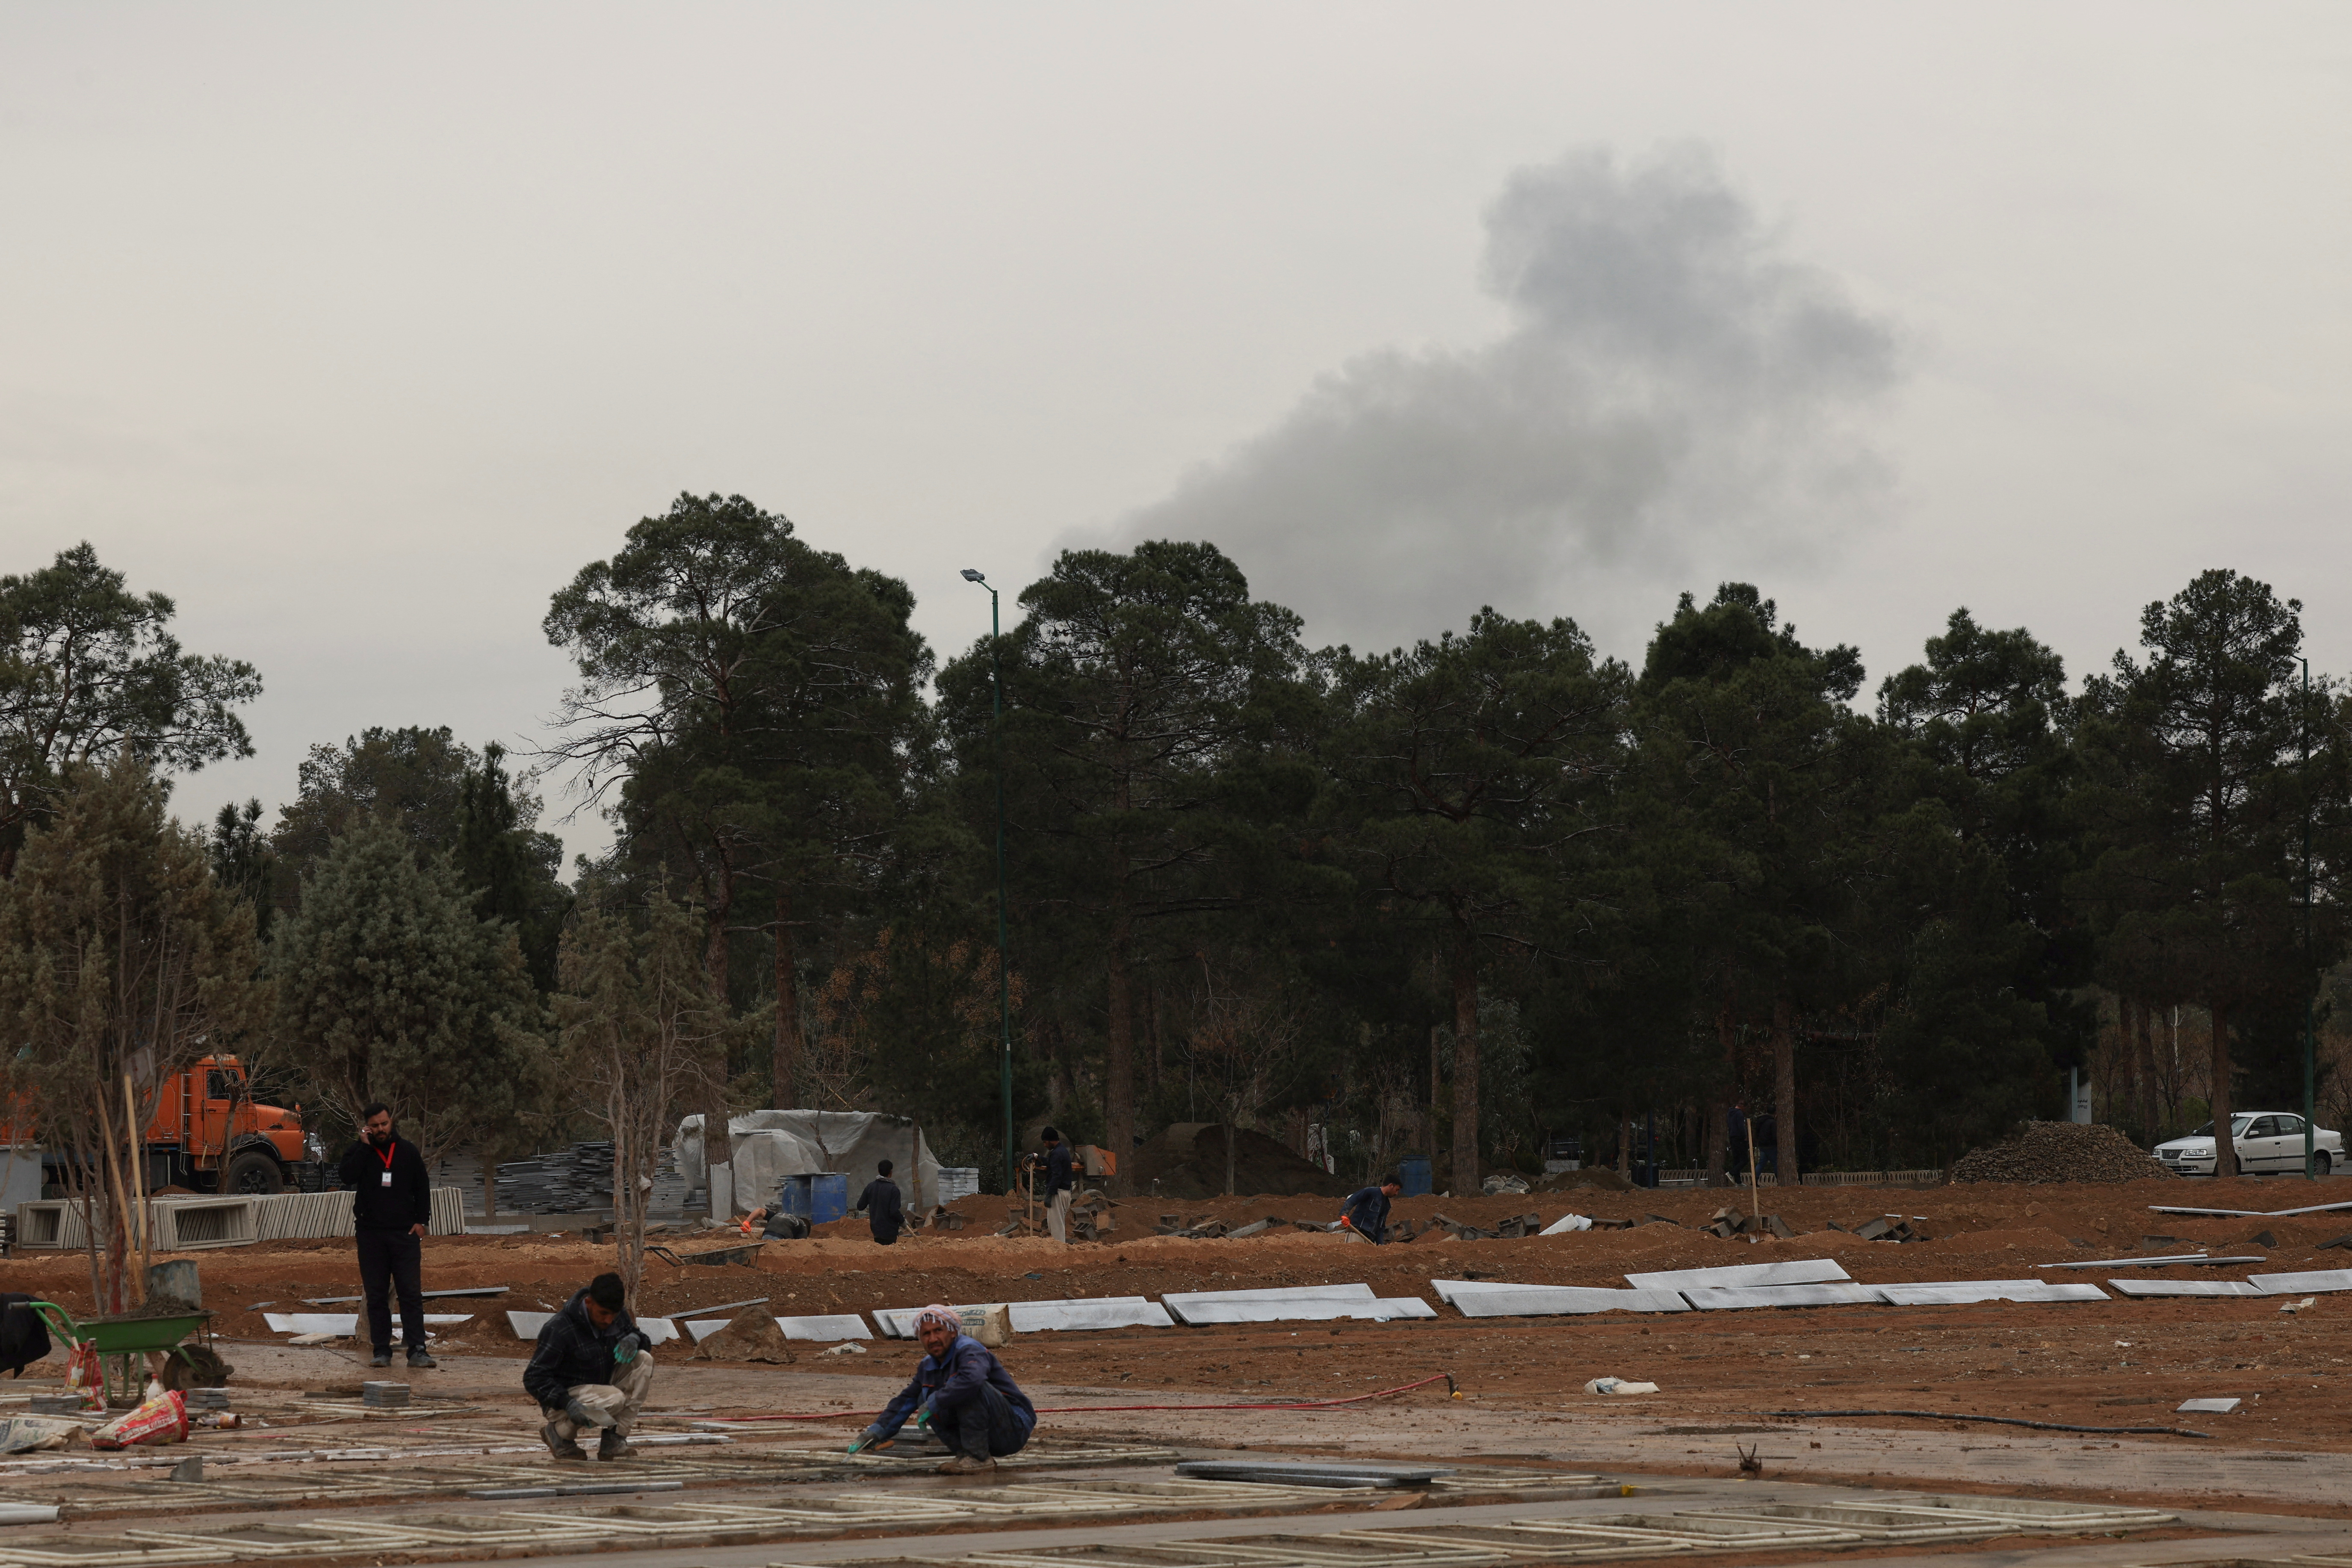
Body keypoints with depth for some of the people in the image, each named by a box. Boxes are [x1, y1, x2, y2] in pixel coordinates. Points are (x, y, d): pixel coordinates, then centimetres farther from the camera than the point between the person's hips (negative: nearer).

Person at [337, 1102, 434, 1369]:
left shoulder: (408, 1151, 8)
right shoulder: (359, 1152, 5)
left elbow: (423, 1187, 14)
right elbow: (347, 1177, -14)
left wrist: (421, 1221, 4)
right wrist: (365, 1146, -11)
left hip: (405, 1234, 0)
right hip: (371, 1234, 0)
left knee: (411, 1293, -6)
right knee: (376, 1295, 2)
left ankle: (417, 1350, -8)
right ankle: (382, 1351, 6)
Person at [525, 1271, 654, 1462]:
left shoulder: (618, 1316, -4)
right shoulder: (559, 1330, -24)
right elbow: (534, 1378, -22)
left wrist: (634, 1339, -15)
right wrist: (568, 1404, -36)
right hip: (562, 1397, -7)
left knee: (644, 1360, -14)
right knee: (615, 1400, -35)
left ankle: (613, 1440, -13)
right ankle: (559, 1431, -6)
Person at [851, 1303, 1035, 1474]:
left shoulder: (969, 1350, -18)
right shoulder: (928, 1367, 9)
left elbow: (972, 1380, -41)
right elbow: (905, 1401, 17)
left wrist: (933, 1403, -31)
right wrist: (877, 1431, 6)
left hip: (1013, 1429, -8)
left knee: (970, 1388, -30)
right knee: (924, 1400, 1)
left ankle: (979, 1458, -23)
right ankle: (965, 1454, 0)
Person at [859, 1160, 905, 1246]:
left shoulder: (870, 1187, 1)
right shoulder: (893, 1189, -15)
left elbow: (860, 1206, 7)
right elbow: (894, 1212, -19)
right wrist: (903, 1221, -1)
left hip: (876, 1229, 5)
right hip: (890, 1231, -5)